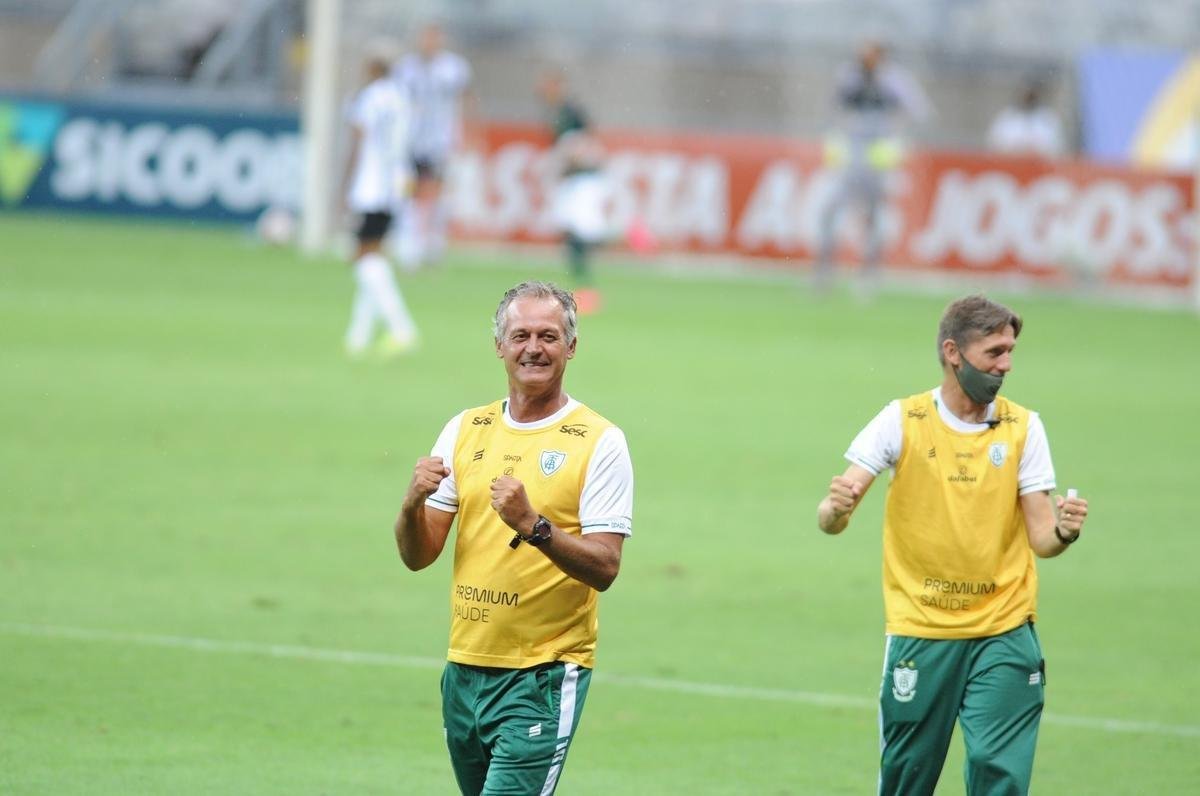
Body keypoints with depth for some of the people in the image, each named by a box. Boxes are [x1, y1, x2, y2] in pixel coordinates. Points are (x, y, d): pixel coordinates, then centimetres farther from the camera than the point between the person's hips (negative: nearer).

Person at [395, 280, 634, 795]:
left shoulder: (599, 441, -5)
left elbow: (604, 567, -13)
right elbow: (417, 556, 6)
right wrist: (414, 503, -15)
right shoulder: (466, 430, 9)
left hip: (545, 678, -6)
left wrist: (533, 525, -28)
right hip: (465, 671, 6)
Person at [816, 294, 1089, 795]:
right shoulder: (902, 421, -3)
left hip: (1003, 634, 1)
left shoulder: (1023, 427, 2)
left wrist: (1063, 531, -24)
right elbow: (832, 518, -7)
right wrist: (836, 509, -31)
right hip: (919, 634, -1)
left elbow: (1040, 538, -1)